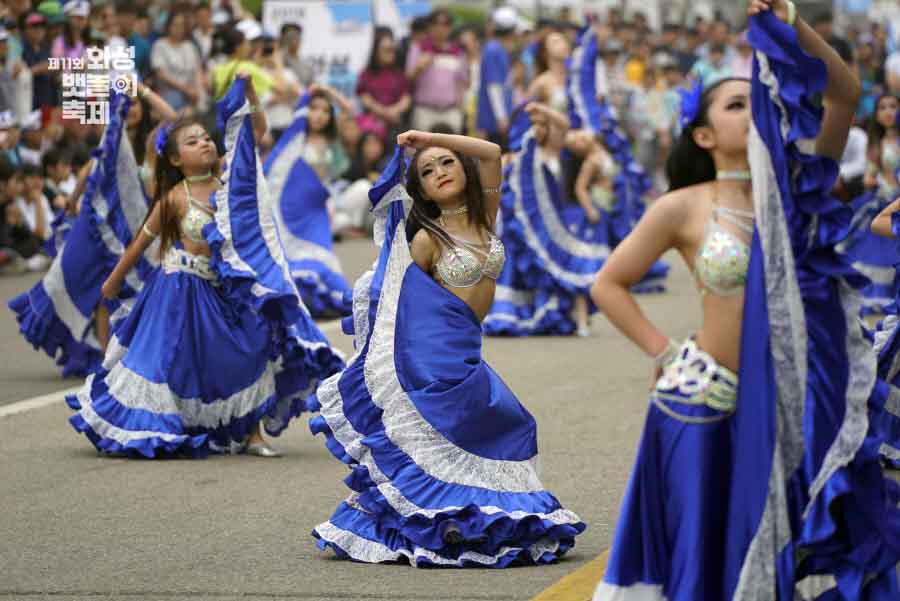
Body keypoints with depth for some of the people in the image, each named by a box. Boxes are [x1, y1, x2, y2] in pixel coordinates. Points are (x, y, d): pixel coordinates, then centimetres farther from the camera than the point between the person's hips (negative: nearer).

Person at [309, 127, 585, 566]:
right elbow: (403, 303, -1)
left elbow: (492, 152, 1)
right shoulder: (426, 238, -6)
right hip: (435, 350, -7)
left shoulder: (484, 217, 9)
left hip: (465, 354, 7)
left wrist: (428, 138, -1)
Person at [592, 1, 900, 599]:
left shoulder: (794, 187, 3)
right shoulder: (683, 208, -4)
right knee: (707, 553, 4)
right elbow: (608, 285, 3)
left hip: (796, 404, 3)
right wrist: (665, 353, -3)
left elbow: (844, 94, -6)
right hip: (709, 407, -3)